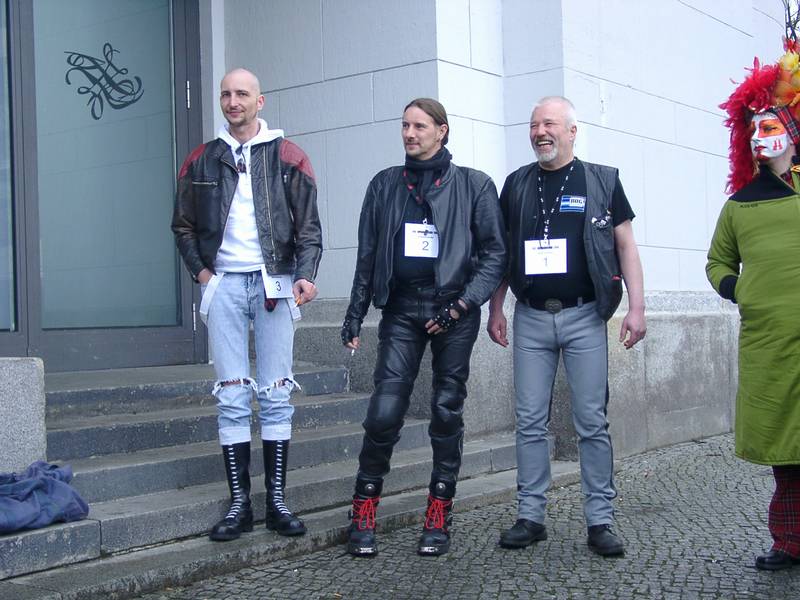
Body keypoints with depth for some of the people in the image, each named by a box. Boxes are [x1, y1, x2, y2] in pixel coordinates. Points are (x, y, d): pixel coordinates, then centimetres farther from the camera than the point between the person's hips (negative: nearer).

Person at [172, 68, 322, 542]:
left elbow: (308, 226, 3)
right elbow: (183, 225, 19)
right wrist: (201, 271, 5)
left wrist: (306, 275, -12)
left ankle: (277, 500, 8)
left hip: (274, 282, -1)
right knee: (232, 399, 0)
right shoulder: (202, 160, 12)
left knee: (276, 397, 1)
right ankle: (239, 504, 6)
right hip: (224, 285, 1)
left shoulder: (288, 158, 6)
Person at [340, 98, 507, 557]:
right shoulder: (385, 185, 12)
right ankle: (365, 510, 7)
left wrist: (462, 304, -9)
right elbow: (368, 254, 14)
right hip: (401, 309, 1)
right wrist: (356, 313, 9)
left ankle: (439, 515, 14)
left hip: (454, 310, -1)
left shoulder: (474, 185, 4)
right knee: (385, 411, -7)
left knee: (448, 411, 3)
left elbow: (495, 252, 1)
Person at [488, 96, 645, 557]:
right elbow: (501, 250, 14)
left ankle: (601, 521, 9)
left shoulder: (602, 181, 3)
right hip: (531, 318, 2)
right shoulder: (517, 184, 10)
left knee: (592, 422, 1)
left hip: (584, 316, -2)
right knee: (531, 422, 5)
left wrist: (637, 307, -5)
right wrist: (495, 309, 9)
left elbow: (626, 245, 3)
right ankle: (530, 517, 13)